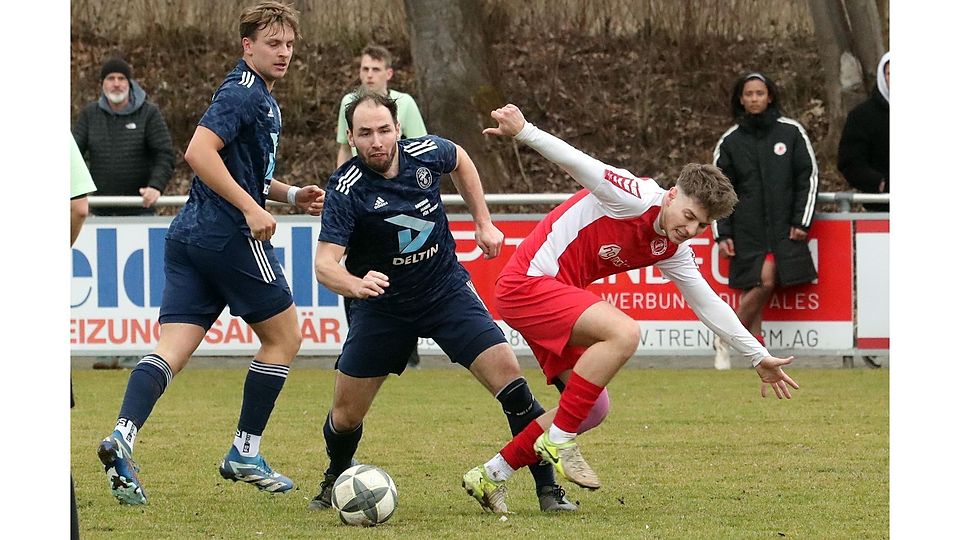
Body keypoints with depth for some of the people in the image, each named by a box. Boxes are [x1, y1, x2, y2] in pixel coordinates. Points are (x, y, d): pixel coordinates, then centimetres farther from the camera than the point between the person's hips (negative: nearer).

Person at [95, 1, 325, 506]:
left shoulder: (260, 97, 21)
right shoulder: (242, 92, -11)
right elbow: (199, 152, -23)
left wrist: (291, 194, 19)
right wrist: (251, 208, -22)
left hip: (190, 237, 9)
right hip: (231, 236, -9)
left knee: (171, 349, -3)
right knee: (284, 335, 8)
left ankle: (123, 436, -23)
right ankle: (245, 453, 11)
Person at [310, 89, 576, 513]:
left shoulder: (425, 153, -13)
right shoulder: (346, 189, -23)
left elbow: (460, 161, 14)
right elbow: (324, 263, -31)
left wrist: (483, 222, 11)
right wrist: (357, 284, -52)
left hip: (447, 291, 1)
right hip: (381, 304, -1)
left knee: (508, 376, -15)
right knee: (346, 414, 3)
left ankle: (548, 487, -4)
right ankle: (335, 481, 37)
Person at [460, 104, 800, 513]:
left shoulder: (671, 250, 9)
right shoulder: (637, 199, -17)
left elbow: (708, 303, 17)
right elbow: (576, 163, -28)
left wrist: (759, 357, 17)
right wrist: (523, 132, -44)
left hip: (556, 296, 10)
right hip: (527, 282, -10)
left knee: (593, 410, 10)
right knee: (623, 332, -29)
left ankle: (490, 477, 19)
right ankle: (558, 440, -19)